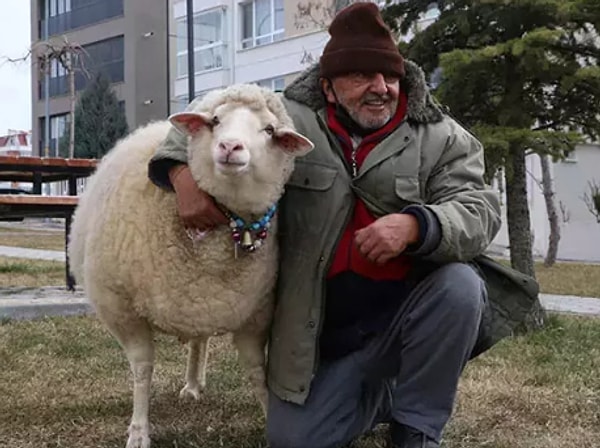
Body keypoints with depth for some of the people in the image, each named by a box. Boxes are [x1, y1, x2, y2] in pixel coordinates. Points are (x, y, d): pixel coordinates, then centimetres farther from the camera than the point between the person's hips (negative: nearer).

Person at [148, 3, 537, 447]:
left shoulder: (442, 138, -3)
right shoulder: (292, 124, -3)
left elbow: (478, 212, -14)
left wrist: (416, 225, -35)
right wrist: (182, 170, -18)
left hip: (408, 312, -1)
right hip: (325, 331, 1)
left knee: (460, 285, -30)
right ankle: (383, 391, 26)